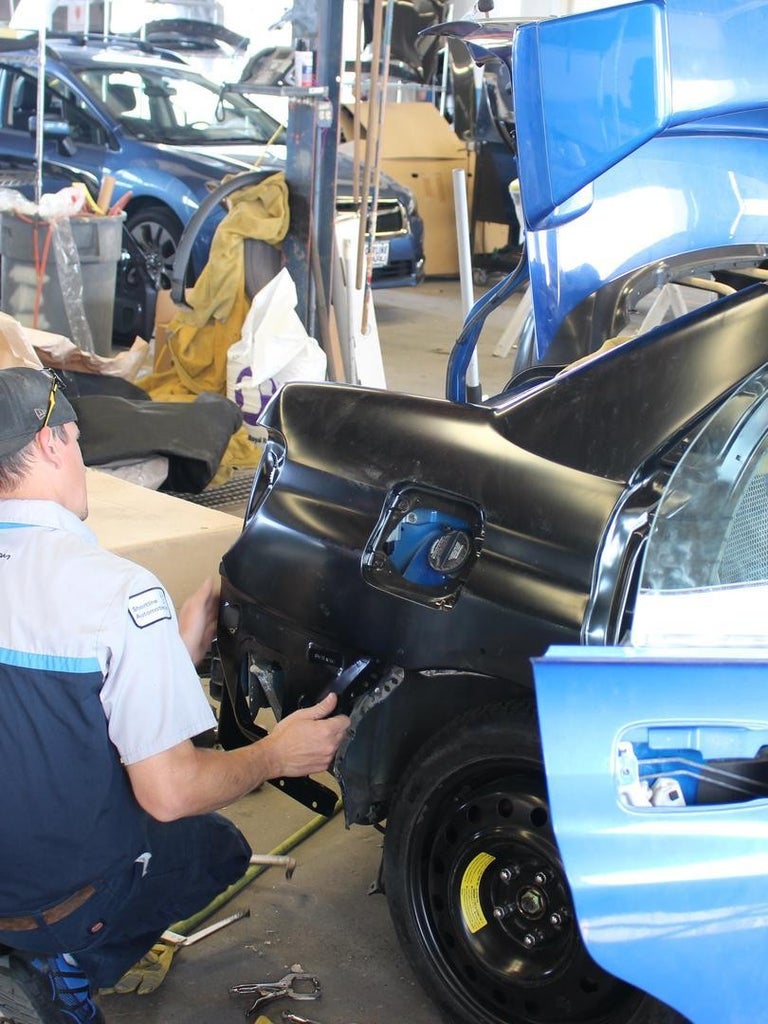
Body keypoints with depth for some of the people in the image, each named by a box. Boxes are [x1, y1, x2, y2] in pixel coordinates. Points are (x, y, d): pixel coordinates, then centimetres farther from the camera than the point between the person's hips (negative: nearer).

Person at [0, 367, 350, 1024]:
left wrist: (180, 649, 10)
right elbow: (169, 793, -23)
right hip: (71, 897, -6)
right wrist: (276, 756, -4)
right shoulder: (116, 588, -24)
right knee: (220, 845, 24)